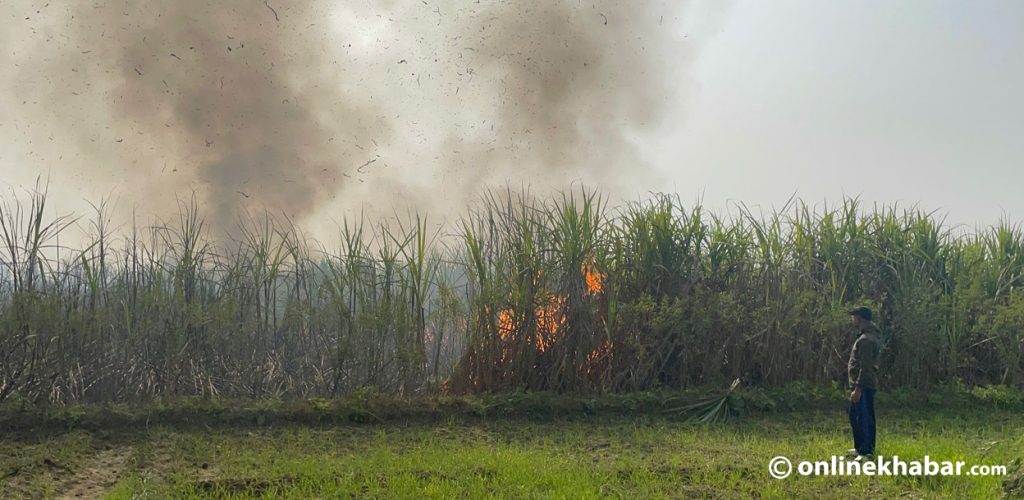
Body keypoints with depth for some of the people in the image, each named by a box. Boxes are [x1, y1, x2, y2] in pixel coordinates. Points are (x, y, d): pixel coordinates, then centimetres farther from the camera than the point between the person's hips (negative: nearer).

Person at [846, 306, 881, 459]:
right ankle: (860, 447, 27)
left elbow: (865, 367, -23)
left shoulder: (866, 340, -19)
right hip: (861, 384, 11)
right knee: (855, 416, 18)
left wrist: (858, 388, -24)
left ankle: (867, 452, -4)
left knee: (865, 418, -7)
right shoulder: (869, 335, 14)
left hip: (864, 386, -11)